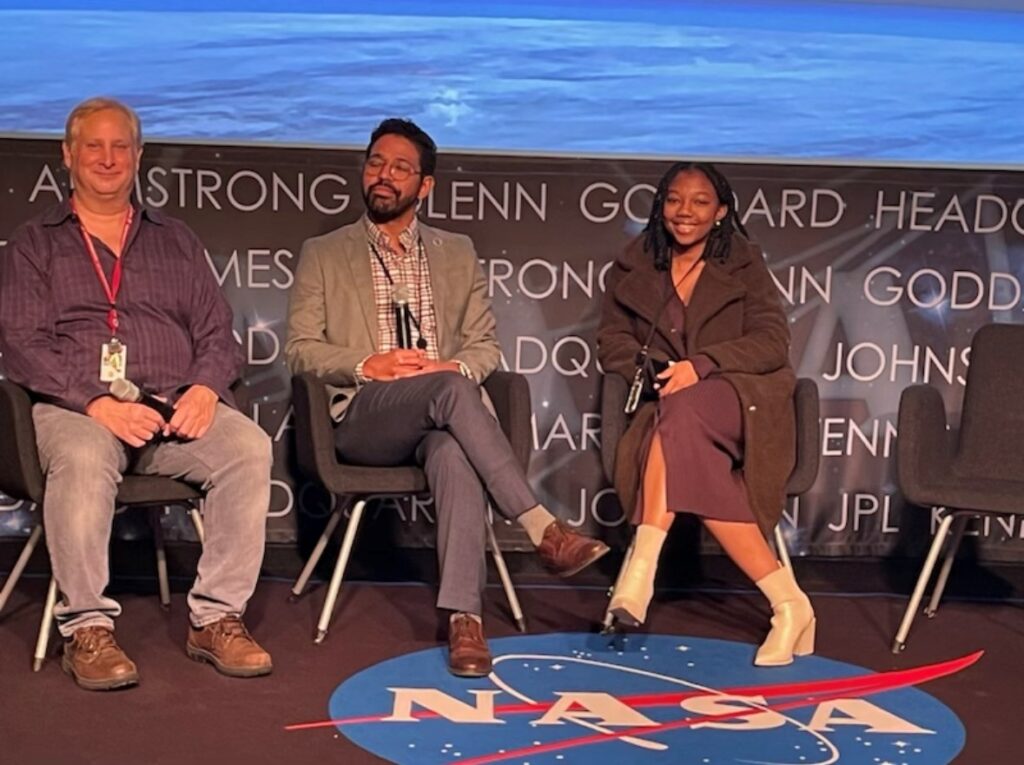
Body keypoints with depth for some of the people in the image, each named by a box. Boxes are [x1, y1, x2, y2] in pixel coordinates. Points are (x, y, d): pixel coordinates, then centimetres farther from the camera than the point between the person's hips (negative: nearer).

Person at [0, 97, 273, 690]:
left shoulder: (175, 241, 23)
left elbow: (217, 332, 17)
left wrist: (206, 386, -7)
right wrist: (98, 403, -15)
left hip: (177, 405, 3)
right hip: (76, 407, -2)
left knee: (250, 446, -28)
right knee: (82, 459, -37)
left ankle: (216, 617, -22)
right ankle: (87, 627, -25)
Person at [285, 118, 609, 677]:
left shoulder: (457, 253, 20)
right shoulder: (323, 255, 14)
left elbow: (486, 345, 16)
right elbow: (300, 349, 6)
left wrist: (453, 366, -8)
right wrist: (368, 365, -13)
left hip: (439, 417, 2)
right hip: (362, 416, -1)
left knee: (455, 453, -37)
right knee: (450, 391, -35)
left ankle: (463, 617, -43)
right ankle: (541, 528, -37)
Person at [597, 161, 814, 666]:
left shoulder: (743, 265, 11)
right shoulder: (632, 270, 18)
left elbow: (773, 343, -1)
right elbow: (612, 343, 16)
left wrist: (701, 365, -19)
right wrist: (653, 371, -8)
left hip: (739, 400, -3)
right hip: (671, 412, 3)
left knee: (681, 412, -38)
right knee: (695, 469, -34)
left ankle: (641, 568, -46)